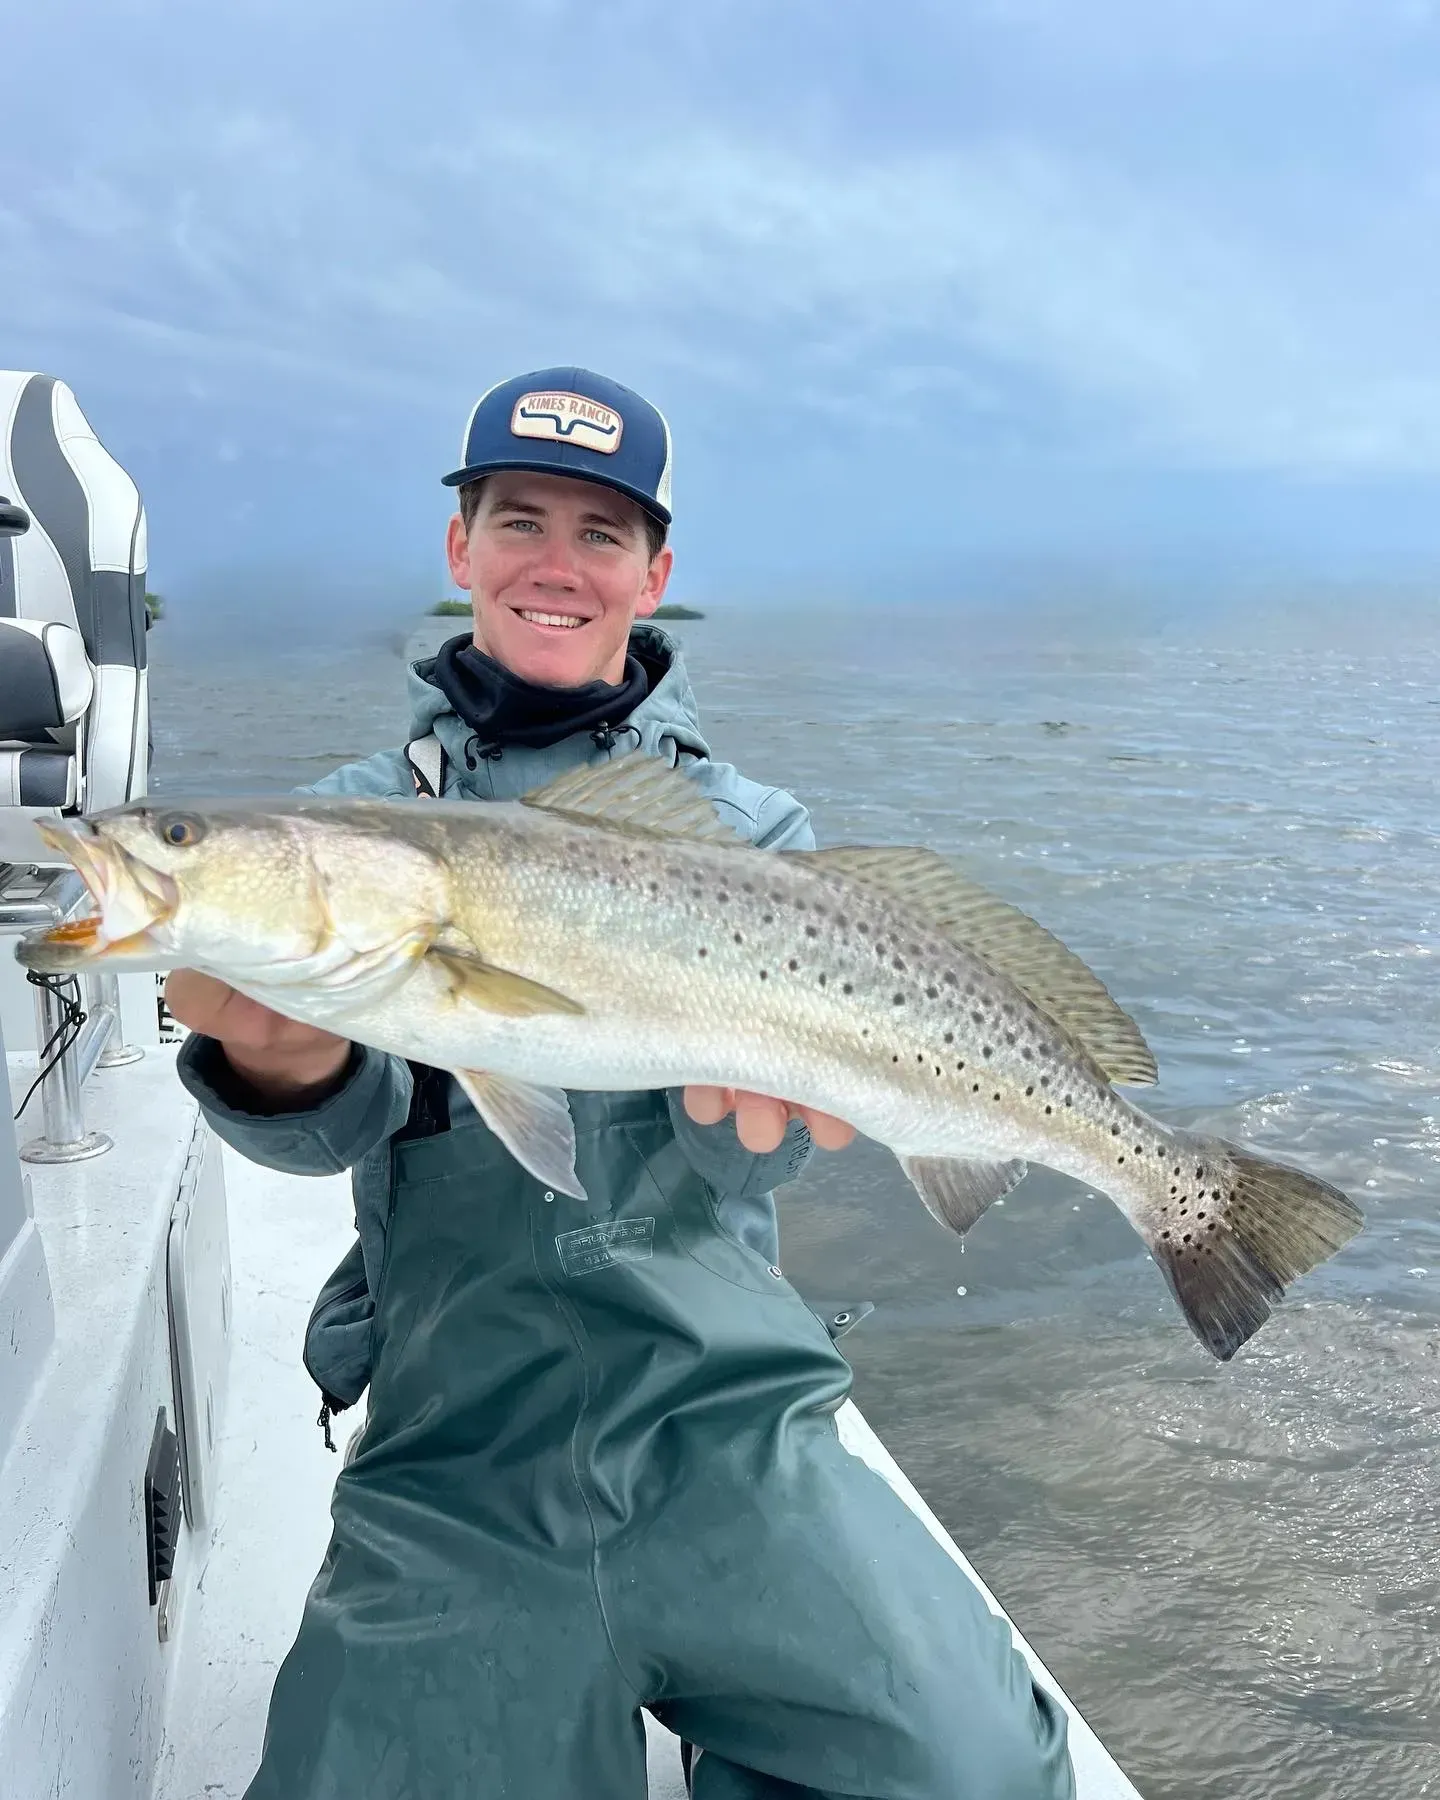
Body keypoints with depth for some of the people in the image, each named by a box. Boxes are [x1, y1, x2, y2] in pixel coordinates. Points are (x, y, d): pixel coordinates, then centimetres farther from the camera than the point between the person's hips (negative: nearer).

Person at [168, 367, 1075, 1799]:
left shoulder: (750, 829, 6)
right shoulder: (356, 816, 5)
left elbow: (749, 1153, -5)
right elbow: (338, 1124, -9)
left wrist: (743, 1090, -28)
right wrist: (282, 1066, -33)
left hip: (733, 1427, 0)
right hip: (454, 1476, 1)